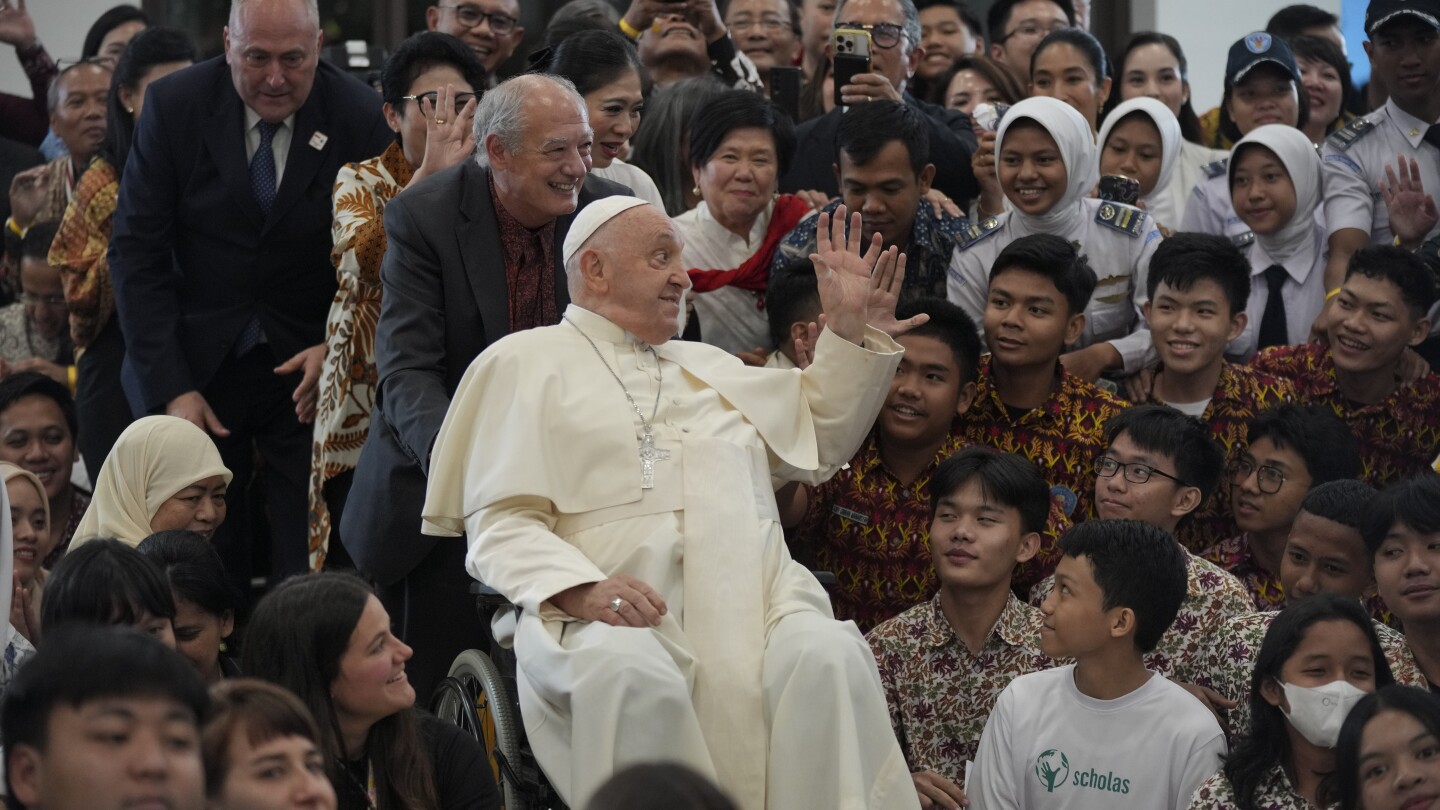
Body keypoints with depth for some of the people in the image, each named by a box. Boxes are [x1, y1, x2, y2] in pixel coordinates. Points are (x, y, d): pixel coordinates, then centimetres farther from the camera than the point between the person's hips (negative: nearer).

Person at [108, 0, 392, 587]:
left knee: (309, 571, -9)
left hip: (311, 362, 0)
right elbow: (136, 253, -4)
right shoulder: (174, 106, -6)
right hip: (194, 362, 1)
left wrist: (340, 346, -15)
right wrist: (171, 388, -11)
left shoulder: (362, 119, -7)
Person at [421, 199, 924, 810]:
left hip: (755, 604, 4)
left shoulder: (708, 365, 35)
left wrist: (851, 332, 27)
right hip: (609, 614, -4)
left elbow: (820, 440, 40)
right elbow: (500, 527, 4)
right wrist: (581, 590, -17)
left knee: (828, 657, -30)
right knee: (630, 675, -40)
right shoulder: (527, 362, 16)